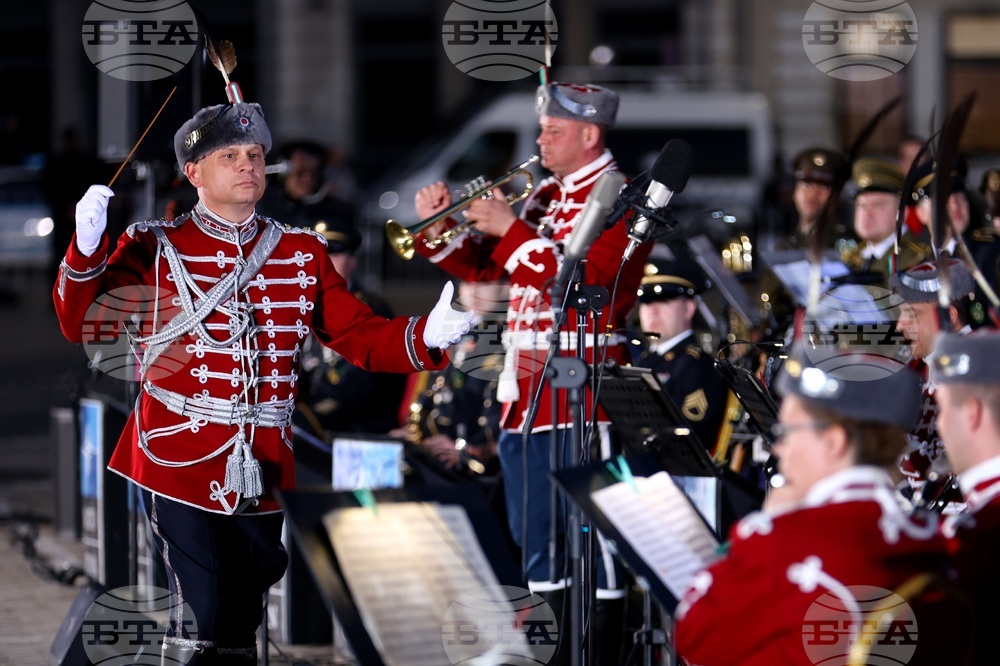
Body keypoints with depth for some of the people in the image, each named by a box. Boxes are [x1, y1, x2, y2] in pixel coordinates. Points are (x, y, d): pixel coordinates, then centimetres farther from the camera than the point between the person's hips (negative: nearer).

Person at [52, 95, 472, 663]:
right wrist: (87, 248, -25)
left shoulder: (303, 252, 10)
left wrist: (427, 335, -13)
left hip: (261, 470, 4)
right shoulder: (155, 249, 0)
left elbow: (361, 336, 6)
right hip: (181, 464, -4)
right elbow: (83, 324, -7)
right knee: (202, 620, -13)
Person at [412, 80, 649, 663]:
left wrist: (510, 229, -16)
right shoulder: (546, 195, 18)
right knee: (535, 532, 11)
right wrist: (439, 228, 4)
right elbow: (482, 266, 22)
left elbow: (582, 281, -19)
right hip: (526, 390, 9)